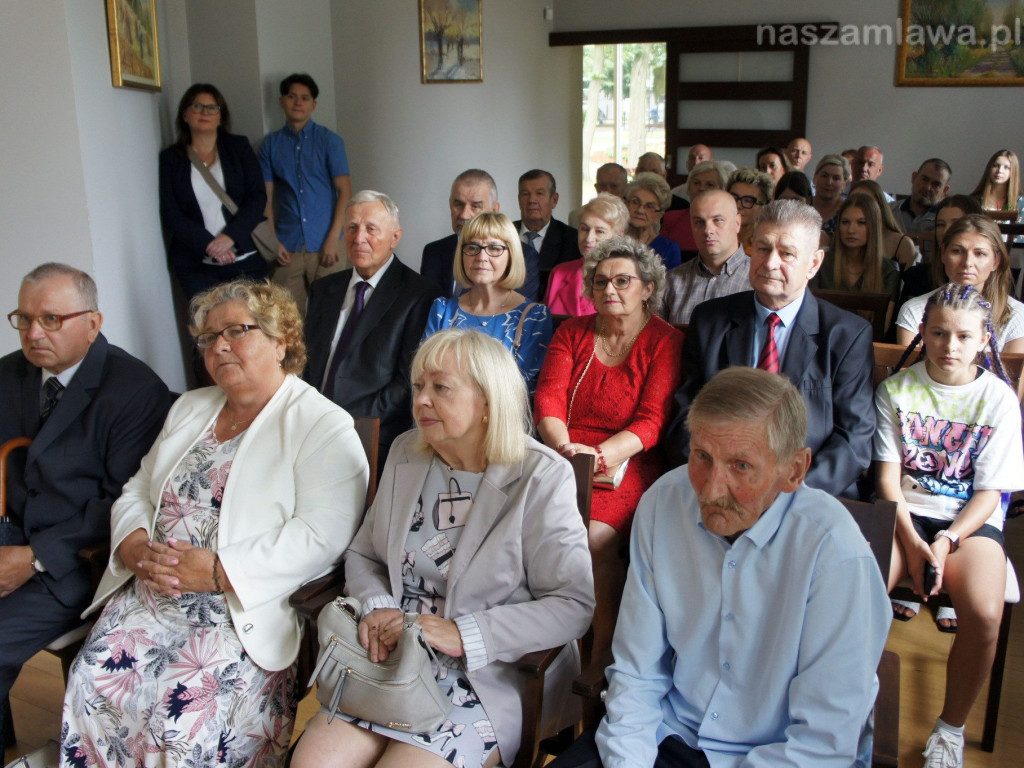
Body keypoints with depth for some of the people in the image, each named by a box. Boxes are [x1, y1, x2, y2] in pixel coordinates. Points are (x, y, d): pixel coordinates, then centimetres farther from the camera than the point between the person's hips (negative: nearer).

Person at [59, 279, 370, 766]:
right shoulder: (189, 409, 20)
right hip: (151, 593, 6)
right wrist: (136, 546, -4)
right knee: (93, 681, -16)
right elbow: (136, 491, 19)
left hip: (247, 609, -6)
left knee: (189, 704, -26)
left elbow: (321, 534, -16)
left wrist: (220, 571, -21)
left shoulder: (322, 426, -5)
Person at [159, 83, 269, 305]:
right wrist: (207, 244, -14)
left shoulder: (239, 147, 10)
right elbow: (170, 214, 2)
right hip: (195, 266, 0)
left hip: (245, 259, 0)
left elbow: (258, 197, 2)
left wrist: (230, 236, -13)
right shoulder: (171, 158, 9)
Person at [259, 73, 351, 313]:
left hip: (324, 245, -1)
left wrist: (333, 238, -10)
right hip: (287, 248, 2)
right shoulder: (271, 144, 9)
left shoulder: (329, 140, 3)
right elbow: (266, 197, 7)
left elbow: (345, 192, -2)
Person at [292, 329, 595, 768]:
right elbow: (362, 554, 17)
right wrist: (377, 609, -5)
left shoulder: (542, 478, -10)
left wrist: (465, 635, -21)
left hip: (493, 678, -4)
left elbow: (574, 605, -14)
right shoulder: (406, 455, 9)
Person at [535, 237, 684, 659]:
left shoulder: (666, 342, 4)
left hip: (624, 466, -3)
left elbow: (651, 422, -6)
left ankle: (603, 657, -13)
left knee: (594, 537, -30)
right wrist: (564, 448, -16)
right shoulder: (572, 332, 16)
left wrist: (598, 455, -22)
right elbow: (548, 398, 4)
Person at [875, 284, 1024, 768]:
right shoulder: (896, 390, 3)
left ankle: (951, 728, -2)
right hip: (905, 514, 1)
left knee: (984, 615, -29)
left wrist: (947, 540, -17)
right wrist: (911, 542, -13)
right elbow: (888, 475, 0)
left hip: (970, 520, 0)